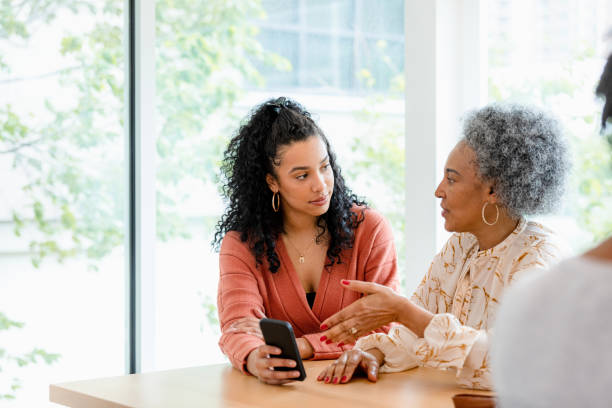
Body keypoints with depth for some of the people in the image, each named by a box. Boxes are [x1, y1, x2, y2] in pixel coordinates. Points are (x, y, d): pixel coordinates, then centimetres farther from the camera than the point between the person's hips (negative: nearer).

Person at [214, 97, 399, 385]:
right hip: (282, 391, 1)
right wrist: (255, 359, -36)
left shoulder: (370, 229, 1)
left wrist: (297, 346, -18)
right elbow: (237, 326, -11)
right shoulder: (240, 244, 2)